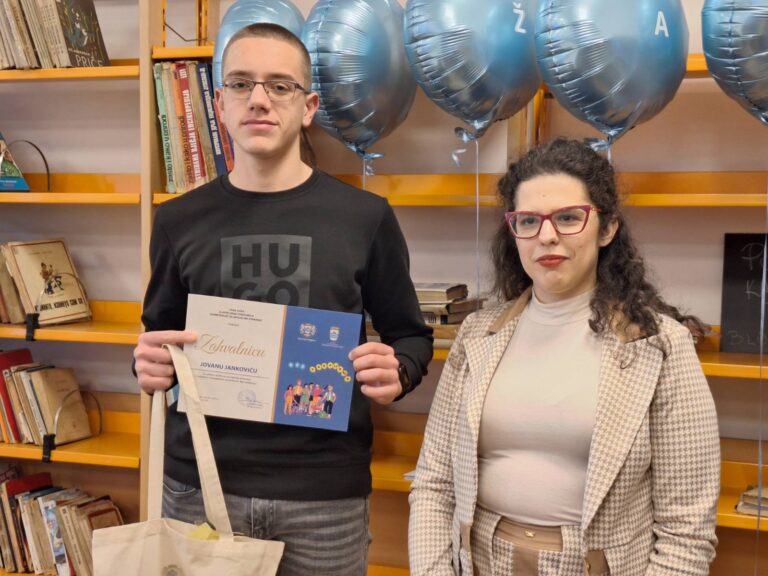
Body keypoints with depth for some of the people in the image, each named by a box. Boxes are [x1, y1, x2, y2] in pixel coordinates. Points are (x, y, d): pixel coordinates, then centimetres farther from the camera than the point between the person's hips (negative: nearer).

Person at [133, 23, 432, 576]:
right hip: (199, 482, 2)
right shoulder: (179, 221, 5)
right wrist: (151, 366, -6)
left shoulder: (365, 216, 0)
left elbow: (411, 335, 7)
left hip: (325, 488, -1)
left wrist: (397, 373, -14)